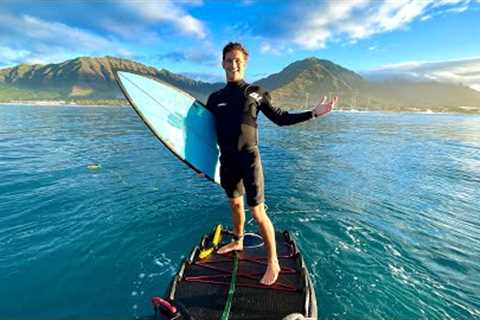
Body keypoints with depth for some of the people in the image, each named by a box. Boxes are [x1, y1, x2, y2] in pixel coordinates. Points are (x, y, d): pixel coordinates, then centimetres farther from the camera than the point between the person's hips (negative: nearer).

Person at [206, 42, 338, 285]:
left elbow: (281, 118, 3)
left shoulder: (255, 93, 0)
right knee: (235, 204, 19)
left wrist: (314, 113, -5)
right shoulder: (215, 98, 8)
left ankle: (273, 263, 13)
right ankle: (238, 242, 43)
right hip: (227, 160, 4)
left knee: (257, 213, -4)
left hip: (249, 159, -4)